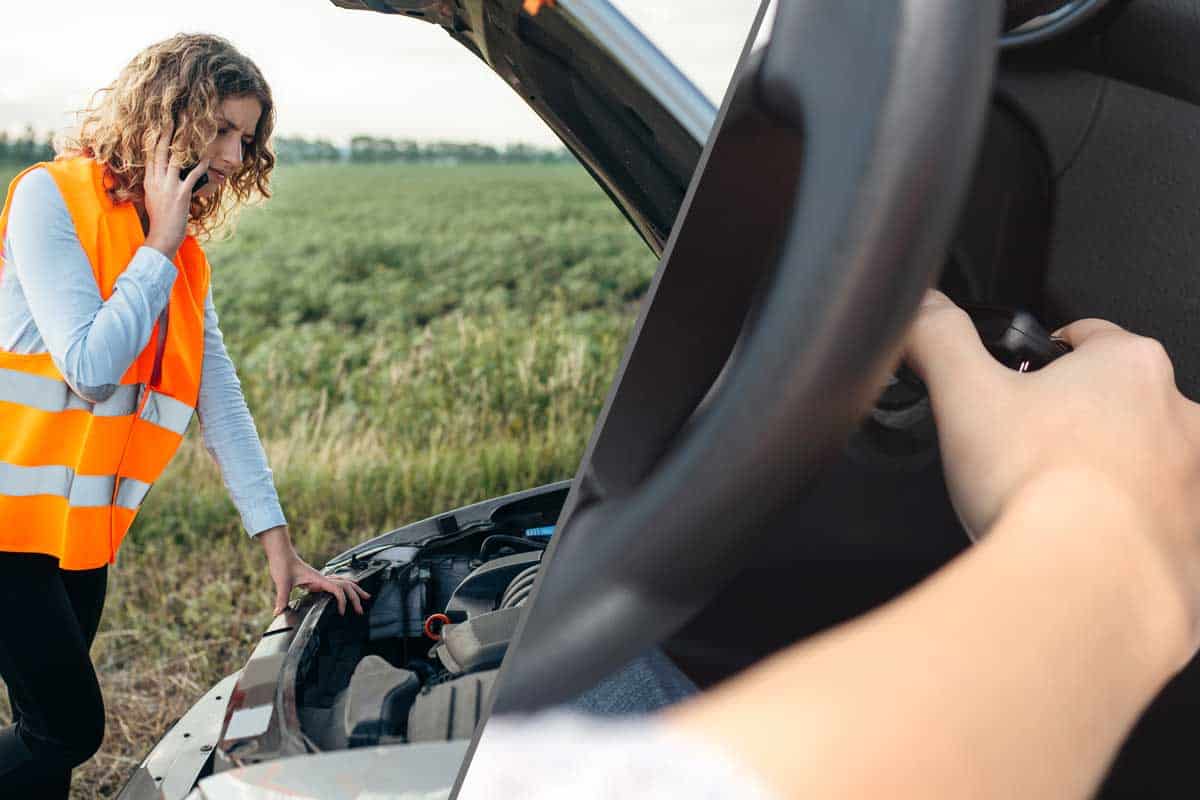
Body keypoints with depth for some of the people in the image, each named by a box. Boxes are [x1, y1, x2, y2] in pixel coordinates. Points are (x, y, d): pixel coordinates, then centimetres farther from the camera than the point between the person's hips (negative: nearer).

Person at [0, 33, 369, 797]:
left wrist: (277, 541, 1)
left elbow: (221, 397, 5)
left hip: (85, 533, 7)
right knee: (69, 729, -4)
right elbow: (91, 366, -21)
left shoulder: (185, 255, 9)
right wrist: (158, 245, -13)